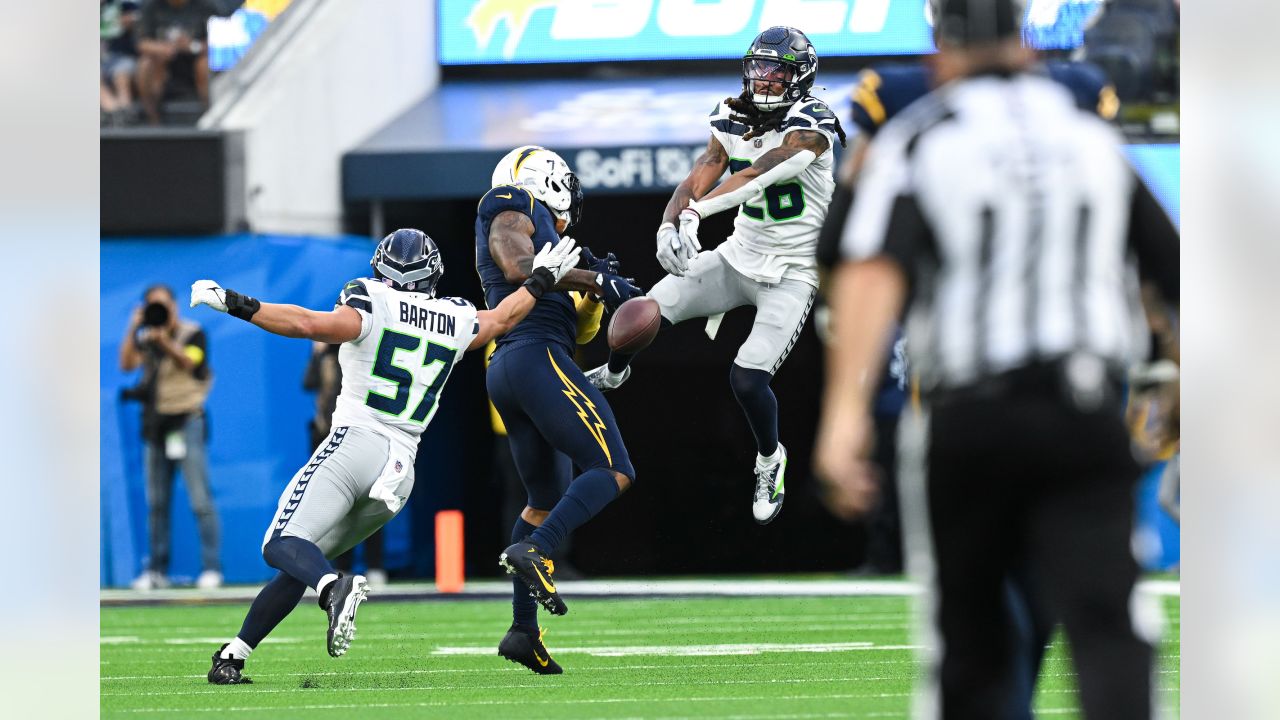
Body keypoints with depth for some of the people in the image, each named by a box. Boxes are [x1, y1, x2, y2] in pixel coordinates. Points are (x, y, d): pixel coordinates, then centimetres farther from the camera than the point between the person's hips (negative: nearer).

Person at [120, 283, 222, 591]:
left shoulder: (192, 334, 1)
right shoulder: (146, 340, 12)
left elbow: (192, 363, -15)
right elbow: (126, 364, -2)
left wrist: (166, 343, -26)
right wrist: (133, 329, -9)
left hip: (186, 422, -5)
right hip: (155, 424, 5)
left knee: (200, 500, -9)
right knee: (156, 504, 6)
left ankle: (211, 567, -9)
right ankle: (157, 570, 10)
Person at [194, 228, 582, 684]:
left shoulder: (372, 304, -1)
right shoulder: (456, 322, 15)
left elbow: (313, 325, -18)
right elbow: (502, 319, 35)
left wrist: (236, 305, -15)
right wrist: (541, 281, 50)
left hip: (355, 444, -6)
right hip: (401, 471, 6)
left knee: (283, 546, -18)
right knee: (302, 565, 14)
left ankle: (335, 588, -48)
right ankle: (234, 654, 7)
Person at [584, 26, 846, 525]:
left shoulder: (809, 126, -21)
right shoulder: (733, 120, -1)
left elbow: (756, 176, -34)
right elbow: (696, 183, -6)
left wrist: (696, 212, -42)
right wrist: (669, 227, -27)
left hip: (792, 274, -5)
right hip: (739, 257, 5)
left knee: (748, 379, -19)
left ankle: (770, 459, 13)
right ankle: (613, 373, 32)